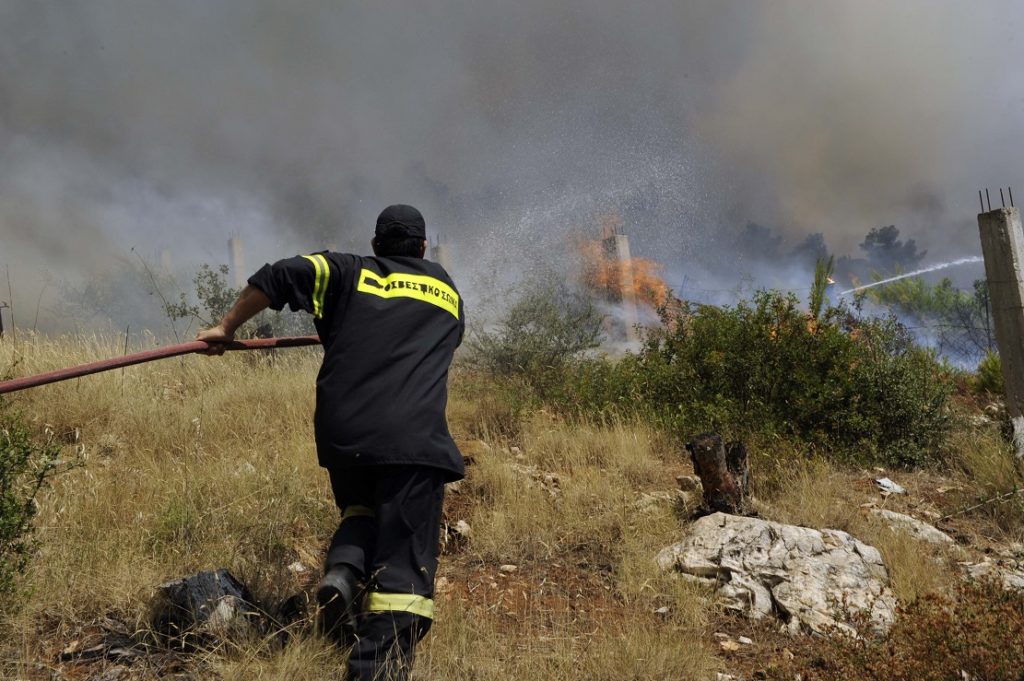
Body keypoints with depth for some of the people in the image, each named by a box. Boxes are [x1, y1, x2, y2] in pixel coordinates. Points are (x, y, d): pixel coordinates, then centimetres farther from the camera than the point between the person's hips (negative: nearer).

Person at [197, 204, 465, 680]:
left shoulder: (349, 273, 14)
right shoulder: (447, 291, 20)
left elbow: (278, 277, 1)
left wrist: (227, 328, 10)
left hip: (343, 432, 2)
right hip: (413, 440, -2)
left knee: (361, 511, 30)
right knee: (404, 565, -1)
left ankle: (342, 571, 2)